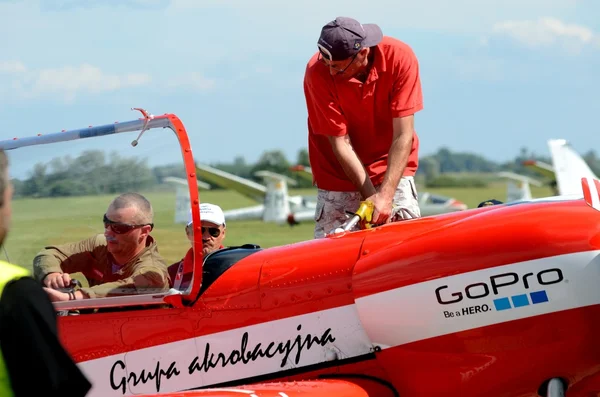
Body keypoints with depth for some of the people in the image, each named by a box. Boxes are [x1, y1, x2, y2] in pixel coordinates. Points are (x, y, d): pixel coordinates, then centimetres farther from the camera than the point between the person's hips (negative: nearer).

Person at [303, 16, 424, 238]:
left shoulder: (400, 57, -21)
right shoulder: (317, 72, -23)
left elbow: (403, 135, -21)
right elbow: (340, 143, -19)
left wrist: (386, 195, -29)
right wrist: (371, 196, -23)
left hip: (392, 166, 1)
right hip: (339, 173, -1)